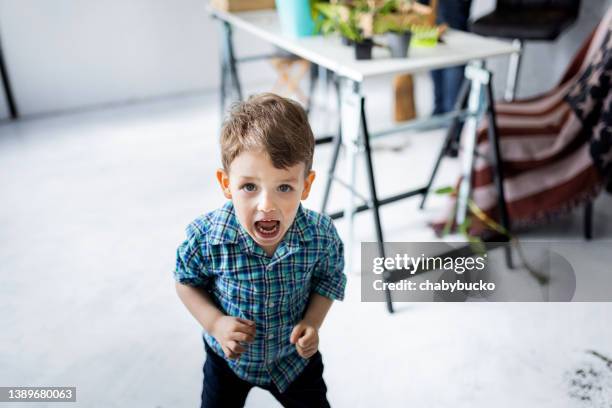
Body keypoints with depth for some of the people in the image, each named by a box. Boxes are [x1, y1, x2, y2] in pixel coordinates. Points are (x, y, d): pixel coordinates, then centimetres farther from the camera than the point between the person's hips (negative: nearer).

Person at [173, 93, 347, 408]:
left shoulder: (320, 235, -28)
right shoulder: (206, 238, -31)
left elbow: (328, 278, -7)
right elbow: (187, 281, -10)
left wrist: (312, 322, -20)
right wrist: (215, 322, -23)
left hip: (295, 354, 1)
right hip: (228, 358, 0)